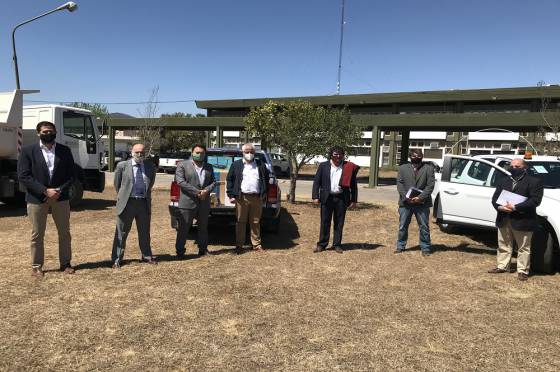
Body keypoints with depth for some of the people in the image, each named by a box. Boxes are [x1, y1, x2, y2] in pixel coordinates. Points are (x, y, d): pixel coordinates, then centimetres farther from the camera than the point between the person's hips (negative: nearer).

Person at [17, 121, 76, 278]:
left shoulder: (65, 150, 5)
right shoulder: (28, 150, -1)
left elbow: (71, 175, 3)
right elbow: (23, 176, -7)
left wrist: (60, 191, -11)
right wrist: (45, 191, -16)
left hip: (60, 197, 2)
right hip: (37, 198, -2)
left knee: (65, 233, 8)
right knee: (37, 235, 7)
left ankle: (65, 263, 21)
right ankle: (36, 266, 20)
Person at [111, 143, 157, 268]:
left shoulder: (150, 167, 3)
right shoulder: (122, 166, -5)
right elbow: (117, 184, 7)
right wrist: (122, 197, 10)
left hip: (144, 203, 3)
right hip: (127, 203, -2)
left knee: (144, 232, 14)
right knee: (121, 233, 6)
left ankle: (147, 256, 28)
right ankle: (117, 259, 16)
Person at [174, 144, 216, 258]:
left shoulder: (209, 167, 13)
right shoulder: (182, 165, -2)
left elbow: (213, 182, 10)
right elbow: (180, 181, -12)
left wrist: (206, 190, -12)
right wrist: (197, 192, -17)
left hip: (204, 203, 5)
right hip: (188, 202, -4)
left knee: (203, 228, 14)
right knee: (183, 228, 1)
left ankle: (203, 249, 26)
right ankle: (180, 251, 10)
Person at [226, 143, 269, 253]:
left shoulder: (261, 165, 11)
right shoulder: (236, 165, 5)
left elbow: (266, 179, 17)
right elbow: (229, 180, 4)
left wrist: (264, 192, 9)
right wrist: (231, 195, -2)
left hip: (257, 198, 2)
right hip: (241, 198, -1)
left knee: (255, 222, 8)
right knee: (241, 222, 4)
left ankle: (257, 244, 16)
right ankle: (239, 245, 12)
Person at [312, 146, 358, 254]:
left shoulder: (349, 168, 4)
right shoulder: (323, 166, 5)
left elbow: (353, 184, 6)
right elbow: (316, 182, 4)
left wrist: (354, 200, 2)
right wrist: (315, 196, -4)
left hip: (341, 198, 0)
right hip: (327, 198, 0)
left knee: (339, 223, 7)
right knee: (325, 222, 5)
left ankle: (337, 245, 17)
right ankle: (322, 244, 14)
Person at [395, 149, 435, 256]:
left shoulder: (429, 169, 4)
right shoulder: (403, 168, 9)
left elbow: (430, 185, -4)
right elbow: (399, 184, 2)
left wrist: (421, 197, -15)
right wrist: (406, 197, -11)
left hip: (422, 203, -1)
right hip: (405, 202, 2)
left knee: (424, 227, 4)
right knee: (403, 226, 8)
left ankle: (425, 248, 15)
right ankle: (400, 246, 19)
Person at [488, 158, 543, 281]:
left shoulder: (534, 182, -1)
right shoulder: (502, 181, 15)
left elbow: (535, 200, -12)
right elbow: (495, 198, 11)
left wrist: (515, 207, -19)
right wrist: (499, 207, -11)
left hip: (522, 221, -5)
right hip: (503, 220, 5)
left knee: (523, 248, 4)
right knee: (504, 246, 14)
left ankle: (523, 270, 13)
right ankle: (502, 266, 25)